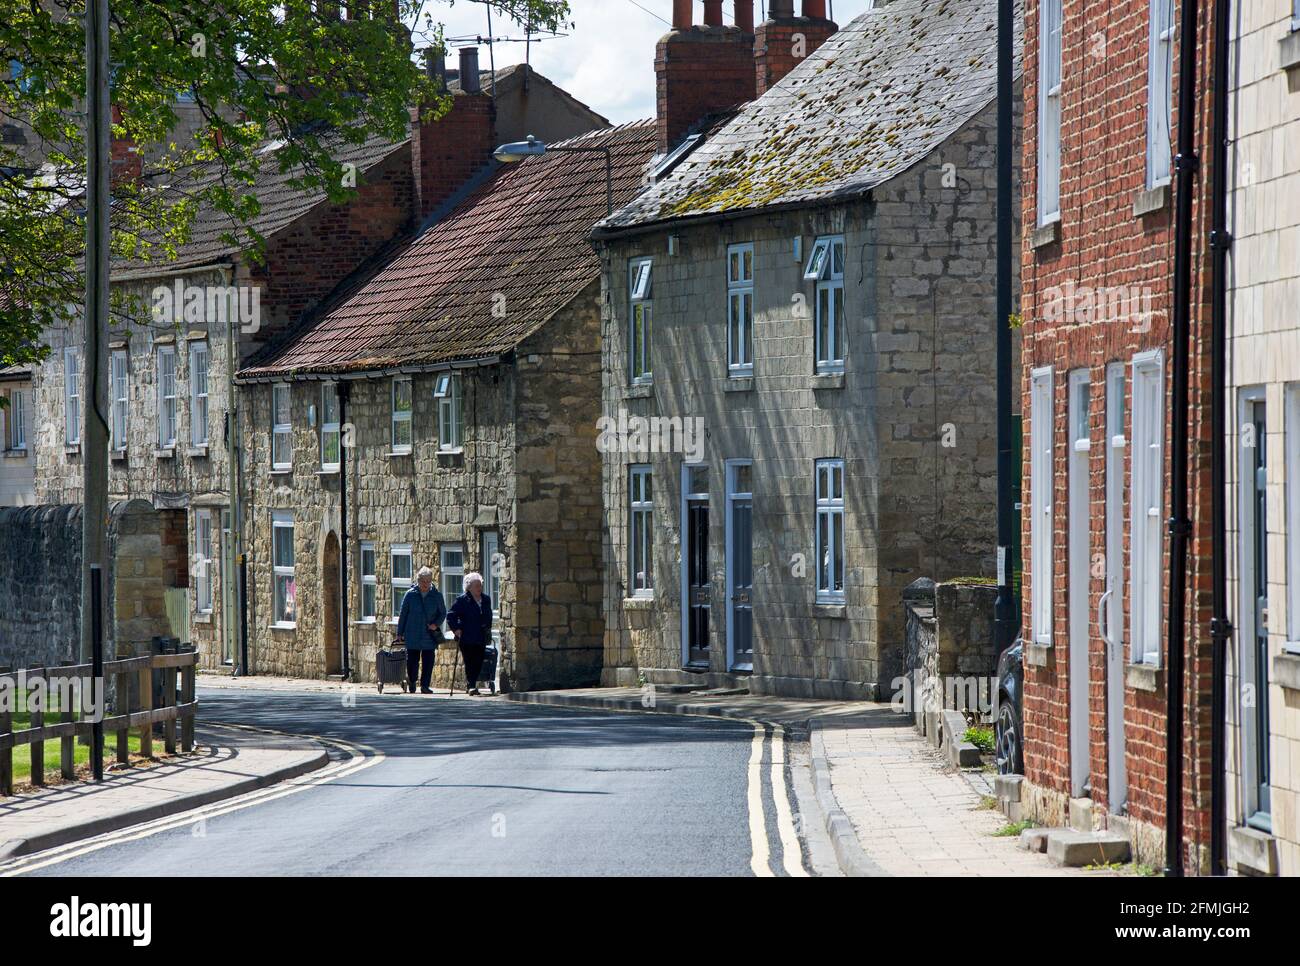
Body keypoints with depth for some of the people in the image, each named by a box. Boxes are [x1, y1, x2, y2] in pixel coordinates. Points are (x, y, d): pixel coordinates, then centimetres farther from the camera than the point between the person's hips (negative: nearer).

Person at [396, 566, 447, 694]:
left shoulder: (436, 595, 3)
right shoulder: (410, 594, 1)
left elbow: (443, 613, 11)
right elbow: (403, 615, 6)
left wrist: (436, 624, -9)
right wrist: (400, 633, 5)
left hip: (429, 635, 0)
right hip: (412, 636, 0)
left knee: (428, 662, -2)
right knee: (412, 661, 3)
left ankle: (425, 685, 6)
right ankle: (412, 683, 23)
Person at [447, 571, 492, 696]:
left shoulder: (486, 599, 13)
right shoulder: (462, 600, -4)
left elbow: (489, 616, 26)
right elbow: (450, 615, -2)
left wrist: (488, 629, 19)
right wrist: (456, 629, -10)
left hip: (481, 638, 5)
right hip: (467, 638, -5)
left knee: (478, 663, 5)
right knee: (469, 663, -9)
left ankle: (471, 684, 17)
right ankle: (471, 686, -9)